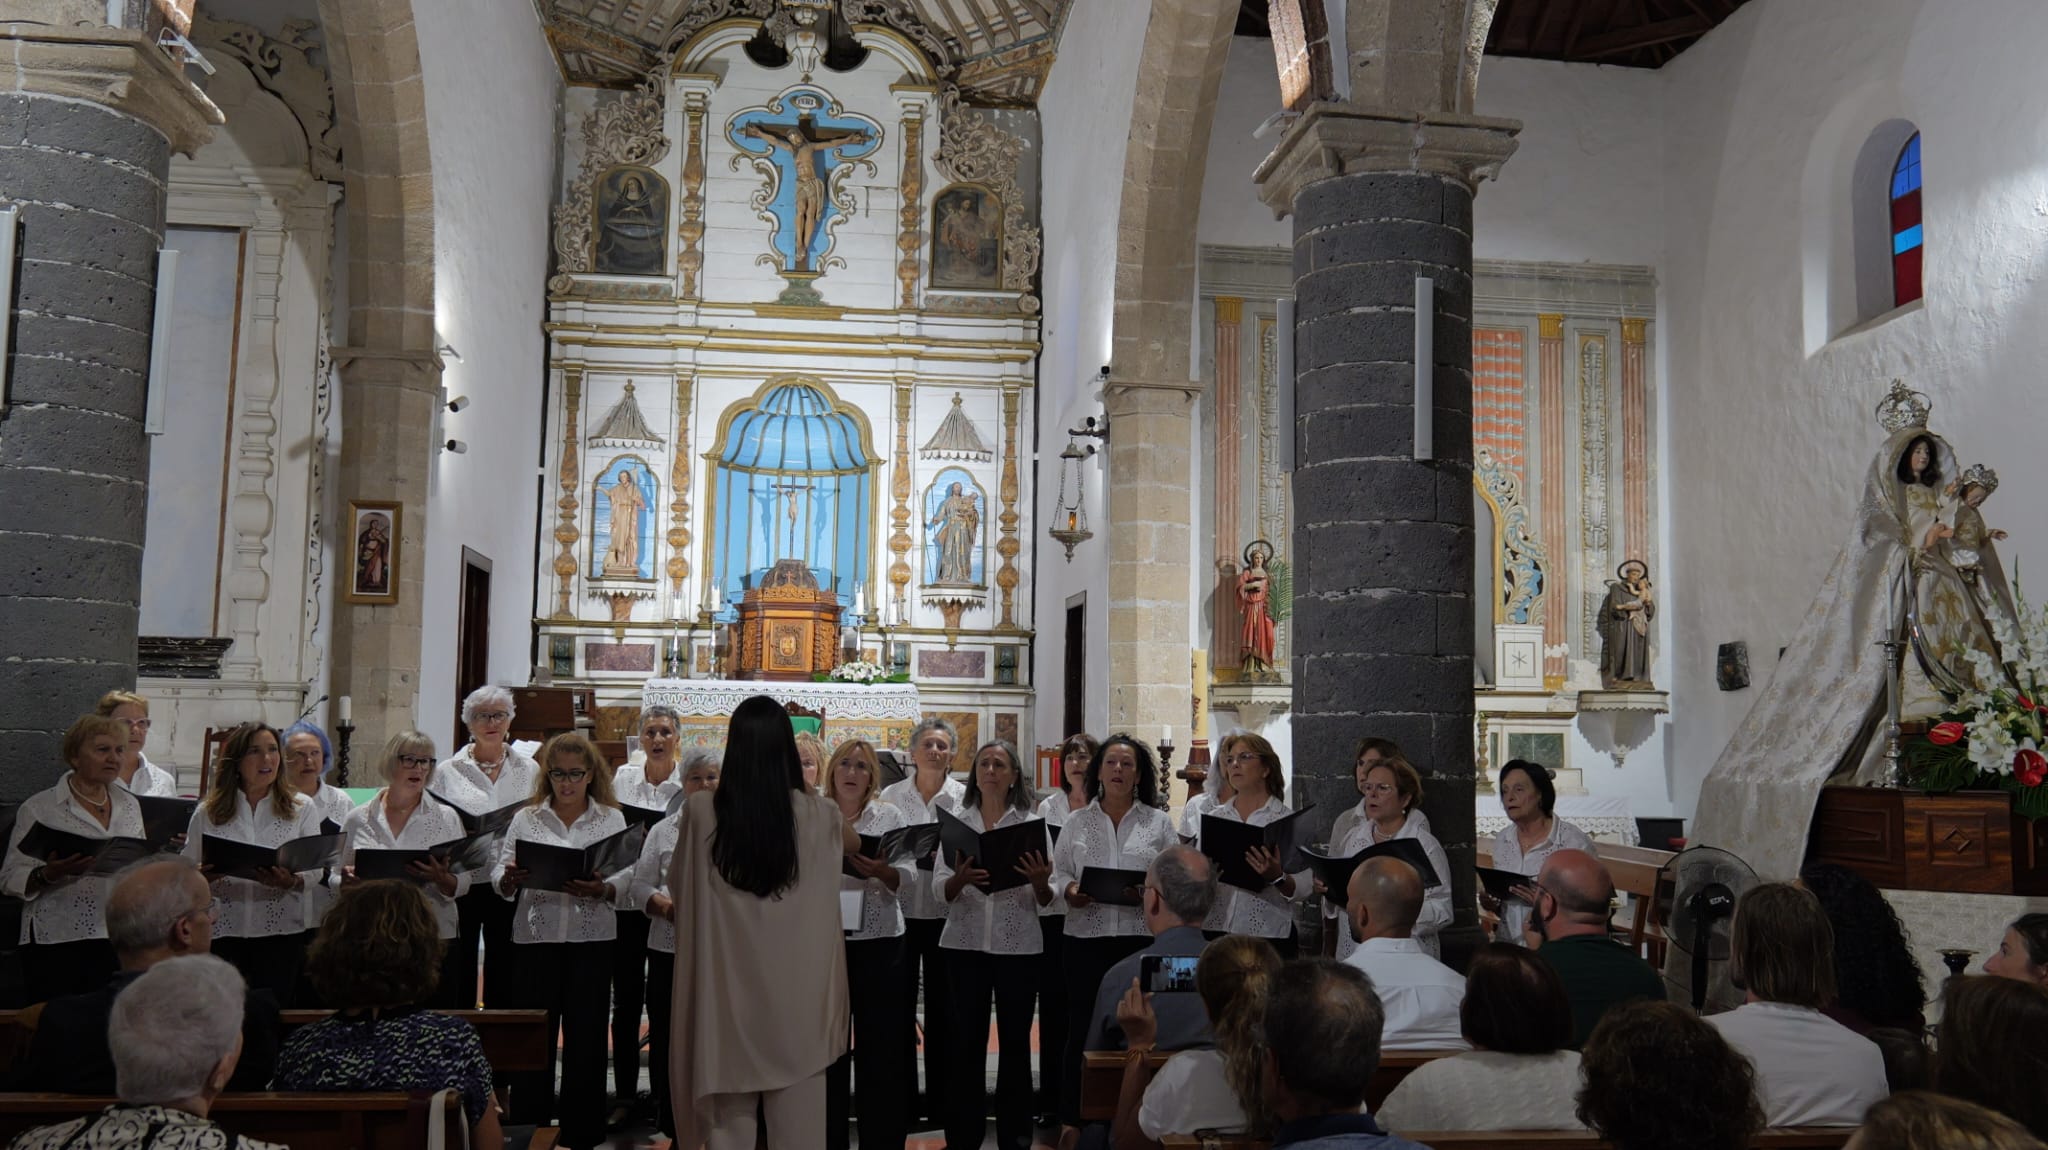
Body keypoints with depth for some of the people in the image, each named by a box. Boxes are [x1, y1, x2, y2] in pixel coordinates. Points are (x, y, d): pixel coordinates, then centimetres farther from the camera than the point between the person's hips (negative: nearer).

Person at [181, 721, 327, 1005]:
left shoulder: (301, 809, 7)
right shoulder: (208, 812, 9)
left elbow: (316, 871, 1)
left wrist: (291, 882, -20)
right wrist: (203, 876, -16)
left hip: (281, 931, 0)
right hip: (223, 931, 0)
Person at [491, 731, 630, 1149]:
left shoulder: (611, 818, 6)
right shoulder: (526, 819, 9)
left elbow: (626, 875, -3)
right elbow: (499, 876, 2)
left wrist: (602, 889, -23)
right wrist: (509, 879, -20)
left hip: (592, 939, 0)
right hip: (536, 936, 1)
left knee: (585, 1035, 5)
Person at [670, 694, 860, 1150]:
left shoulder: (701, 811, -8)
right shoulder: (816, 814, -8)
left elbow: (677, 884, 10)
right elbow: (854, 844, 16)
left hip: (727, 995, 0)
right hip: (796, 998, 0)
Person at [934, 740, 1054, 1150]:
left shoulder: (1033, 823, 2)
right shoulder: (957, 822, 5)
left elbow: (1046, 899, 0)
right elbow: (940, 890, 0)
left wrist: (1039, 881, -21)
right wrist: (960, 878, -21)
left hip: (1018, 945, -1)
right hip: (965, 943, 1)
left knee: (1014, 1041, 5)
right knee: (966, 1040, 2)